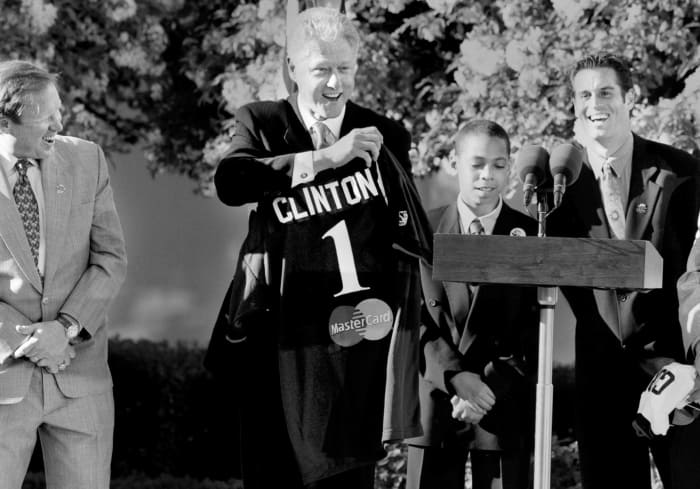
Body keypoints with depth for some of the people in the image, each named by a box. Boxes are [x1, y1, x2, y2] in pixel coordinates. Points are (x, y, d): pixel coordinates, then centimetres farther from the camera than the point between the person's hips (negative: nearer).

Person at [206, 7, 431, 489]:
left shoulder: (385, 136, 5)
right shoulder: (262, 122, 3)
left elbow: (407, 237, 9)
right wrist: (324, 157, -23)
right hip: (280, 336, -1)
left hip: (357, 334, 1)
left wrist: (398, 312, -6)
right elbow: (230, 182, -18)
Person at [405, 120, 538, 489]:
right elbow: (417, 317, -1)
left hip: (505, 405, 0)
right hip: (434, 400, 1)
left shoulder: (531, 236, 4)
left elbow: (534, 330, -1)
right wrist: (454, 376, -15)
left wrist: (491, 388, -13)